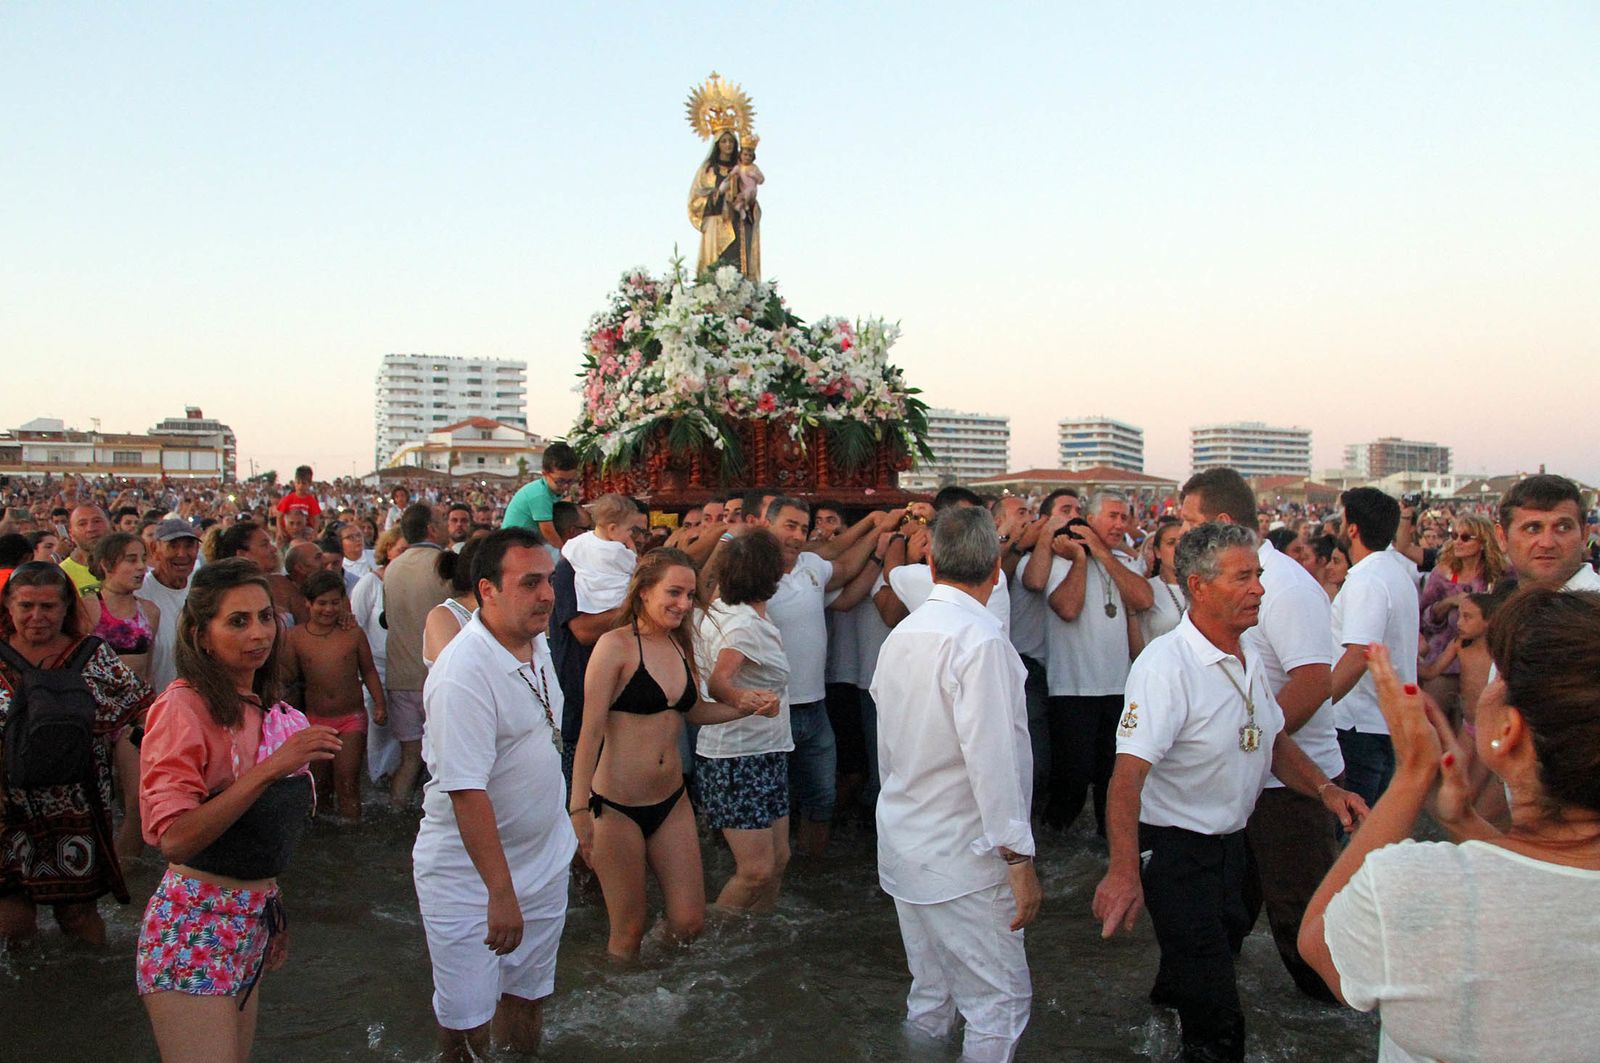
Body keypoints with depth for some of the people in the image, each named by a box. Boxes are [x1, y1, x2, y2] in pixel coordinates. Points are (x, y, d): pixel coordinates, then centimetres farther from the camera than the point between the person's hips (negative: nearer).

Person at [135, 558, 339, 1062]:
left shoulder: (266, 708, 9)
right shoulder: (184, 706, -14)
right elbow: (173, 837, -23)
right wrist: (270, 769, -29)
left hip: (254, 918, 7)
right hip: (196, 924, -7)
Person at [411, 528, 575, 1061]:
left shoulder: (537, 643, 0)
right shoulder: (464, 672, -27)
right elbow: (466, 791, -28)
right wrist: (500, 891, -27)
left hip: (544, 857, 7)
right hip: (470, 873, -7)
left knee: (529, 996, 19)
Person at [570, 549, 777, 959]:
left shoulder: (680, 644, 7)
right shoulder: (615, 645, -14)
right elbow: (590, 731, -15)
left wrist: (746, 706, 3)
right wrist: (579, 808, -18)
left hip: (671, 801, 6)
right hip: (617, 807, -6)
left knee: (689, 923, 9)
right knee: (629, 933, 7)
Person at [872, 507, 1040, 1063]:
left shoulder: (901, 635, 6)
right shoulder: (980, 638, -19)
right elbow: (991, 757, -23)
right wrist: (1018, 856, -17)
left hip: (905, 846, 8)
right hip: (962, 857, -8)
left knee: (930, 995, 18)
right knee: (1001, 1003, 3)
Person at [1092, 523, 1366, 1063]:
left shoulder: (1249, 657, 2)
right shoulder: (1166, 665, -27)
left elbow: (1272, 738, 15)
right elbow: (1129, 772, -33)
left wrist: (1325, 788, -3)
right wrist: (1124, 868, -43)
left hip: (1231, 836, 9)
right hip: (1175, 850, -9)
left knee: (1228, 936, 30)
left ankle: (1169, 995, 57)